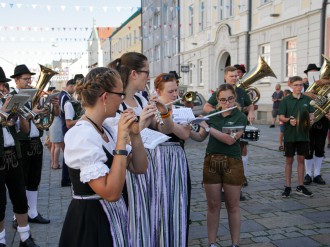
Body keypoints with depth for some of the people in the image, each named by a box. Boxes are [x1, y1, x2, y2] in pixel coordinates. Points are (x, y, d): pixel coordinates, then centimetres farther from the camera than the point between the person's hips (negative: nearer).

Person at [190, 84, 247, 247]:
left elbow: (230, 139, -19)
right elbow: (200, 138, 11)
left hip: (232, 164, -3)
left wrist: (207, 127, -19)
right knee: (213, 205, 8)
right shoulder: (212, 115, 7)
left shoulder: (240, 117, -5)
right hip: (211, 162, 3)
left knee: (232, 206, 7)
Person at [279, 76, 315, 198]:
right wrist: (289, 120, -24)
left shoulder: (307, 99, 5)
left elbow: (311, 114, 9)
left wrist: (311, 120, -12)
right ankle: (287, 187, 14)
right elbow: (281, 117, -4)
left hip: (303, 134, 2)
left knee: (301, 159, 9)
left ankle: (300, 186, 19)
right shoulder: (286, 100, -2)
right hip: (290, 135, -2)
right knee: (289, 160, 5)